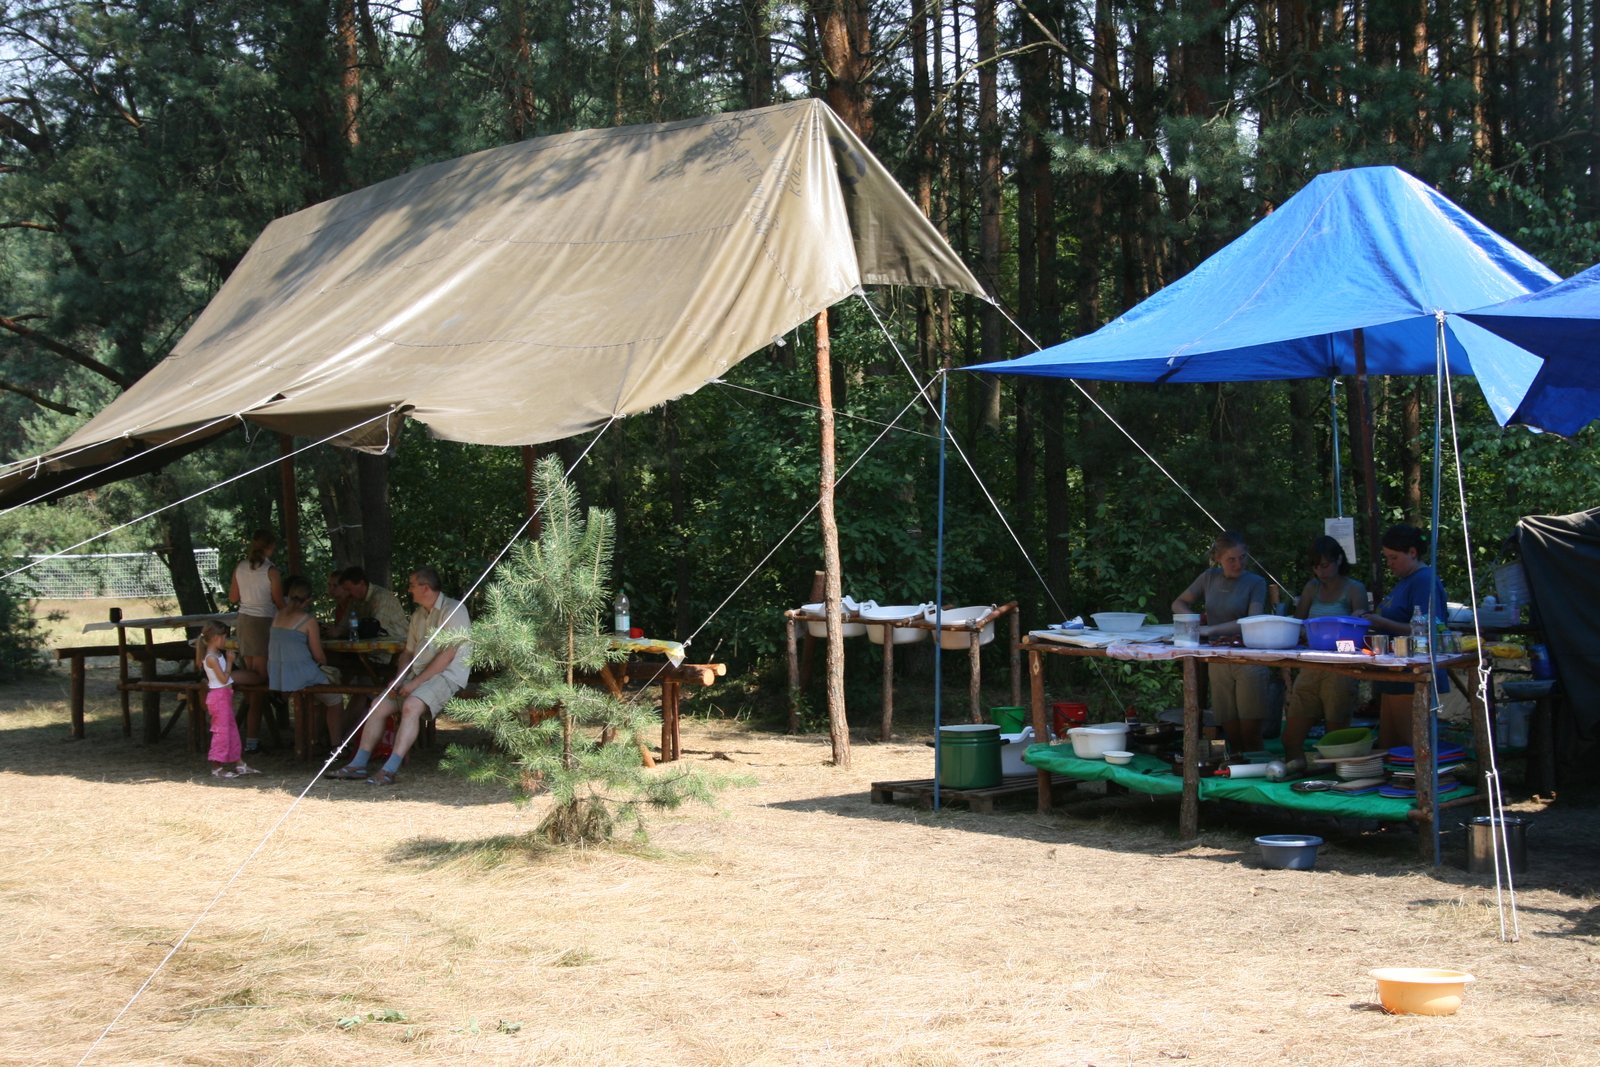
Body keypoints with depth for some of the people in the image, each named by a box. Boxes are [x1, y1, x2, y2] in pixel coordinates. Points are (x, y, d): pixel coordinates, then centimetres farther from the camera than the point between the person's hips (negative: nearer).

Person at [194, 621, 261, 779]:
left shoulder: (217, 654, 11)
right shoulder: (211, 658, -19)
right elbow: (224, 678, -21)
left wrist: (228, 658, 8)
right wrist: (229, 661, -14)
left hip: (224, 696, 10)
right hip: (219, 696, -10)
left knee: (232, 729, 14)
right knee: (222, 731, -6)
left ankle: (239, 764, 21)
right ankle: (217, 768, -1)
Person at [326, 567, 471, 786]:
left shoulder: (453, 610, -10)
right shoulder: (418, 615, 19)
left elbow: (448, 654, -18)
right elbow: (408, 652, 22)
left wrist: (416, 682, -19)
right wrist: (399, 680, 1)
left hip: (447, 675, -9)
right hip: (418, 674, 9)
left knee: (411, 705, -32)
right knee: (379, 705, -5)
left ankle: (391, 770, -37)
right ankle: (359, 764, -5)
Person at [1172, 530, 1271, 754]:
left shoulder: (1255, 583, -3)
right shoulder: (1210, 577, 10)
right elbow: (1179, 604, 20)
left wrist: (1212, 630, -22)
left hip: (1248, 662, -4)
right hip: (1219, 664, 4)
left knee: (1250, 733, -8)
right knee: (1231, 734, 4)